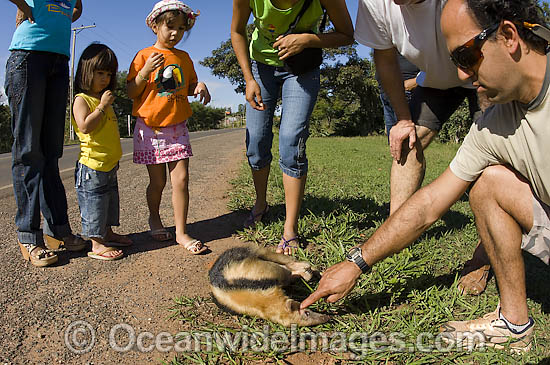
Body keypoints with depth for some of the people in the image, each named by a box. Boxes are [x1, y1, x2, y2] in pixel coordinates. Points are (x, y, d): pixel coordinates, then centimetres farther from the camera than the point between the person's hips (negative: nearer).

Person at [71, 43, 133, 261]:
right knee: (94, 203, -4)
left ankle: (108, 235, 31)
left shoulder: (104, 99, 18)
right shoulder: (81, 100, -10)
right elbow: (85, 126, -26)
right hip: (92, 165, -9)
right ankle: (96, 245, 3)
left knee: (109, 200, 18)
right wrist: (103, 106, -22)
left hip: (110, 165, 10)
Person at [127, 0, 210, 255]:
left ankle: (181, 232, 3)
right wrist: (145, 71, -19)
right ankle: (154, 218, 32)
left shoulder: (183, 57, 11)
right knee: (157, 182, 4)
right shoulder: (144, 56, -1)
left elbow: (189, 87, 20)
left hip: (177, 128, 3)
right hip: (150, 128, -3)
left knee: (181, 179, -5)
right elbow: (131, 92, -3)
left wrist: (199, 86, -3)